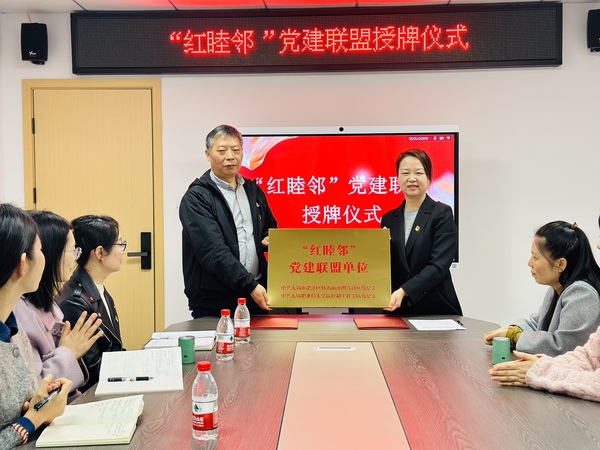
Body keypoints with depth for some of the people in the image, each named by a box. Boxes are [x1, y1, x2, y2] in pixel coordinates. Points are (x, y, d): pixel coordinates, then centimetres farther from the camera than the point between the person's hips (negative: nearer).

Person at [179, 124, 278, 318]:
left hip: (256, 296, 5)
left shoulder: (254, 191, 11)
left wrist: (269, 239, 2)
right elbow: (214, 251, -19)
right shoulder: (196, 198, -9)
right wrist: (250, 285, -25)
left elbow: (270, 228, 26)